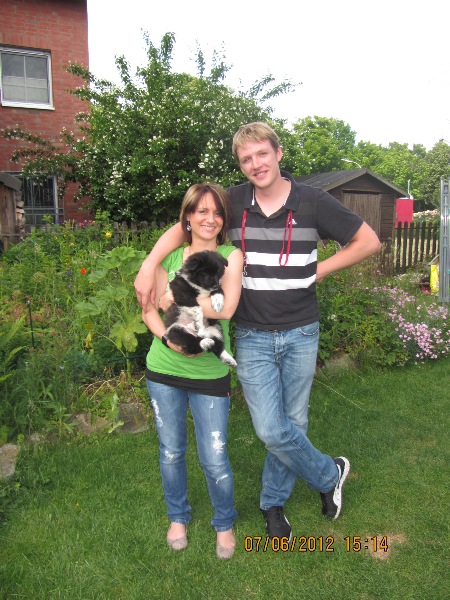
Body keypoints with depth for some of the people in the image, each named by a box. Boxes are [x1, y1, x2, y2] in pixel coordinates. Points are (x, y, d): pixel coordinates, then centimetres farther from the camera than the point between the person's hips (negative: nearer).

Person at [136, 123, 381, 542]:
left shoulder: (312, 202, -5)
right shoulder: (233, 202, -2)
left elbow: (368, 241, 3)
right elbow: (181, 228, 4)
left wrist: (319, 271, -3)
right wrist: (148, 266, -11)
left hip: (300, 333, 0)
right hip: (252, 337, 0)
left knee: (292, 424, 11)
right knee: (271, 430, -3)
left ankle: (273, 503, 36)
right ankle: (329, 474, 27)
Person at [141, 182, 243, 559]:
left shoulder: (231, 256, -8)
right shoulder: (170, 257, 1)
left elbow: (227, 308, -23)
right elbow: (149, 309, -2)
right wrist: (168, 338, -21)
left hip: (210, 374, -3)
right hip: (164, 370, 3)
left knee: (214, 459, 5)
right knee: (171, 451, 18)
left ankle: (225, 523, 36)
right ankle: (178, 517, 45)